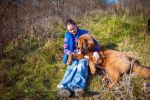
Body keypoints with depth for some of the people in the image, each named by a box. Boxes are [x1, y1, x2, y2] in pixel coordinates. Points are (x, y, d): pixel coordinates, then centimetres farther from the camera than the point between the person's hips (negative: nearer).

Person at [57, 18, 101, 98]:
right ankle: (65, 87, -61)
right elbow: (65, 49, 4)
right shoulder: (67, 36, 8)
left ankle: (78, 87, -62)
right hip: (73, 57, 1)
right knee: (73, 67, -34)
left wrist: (96, 51, -18)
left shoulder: (84, 33, 5)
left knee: (81, 65, -36)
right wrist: (73, 54, -17)